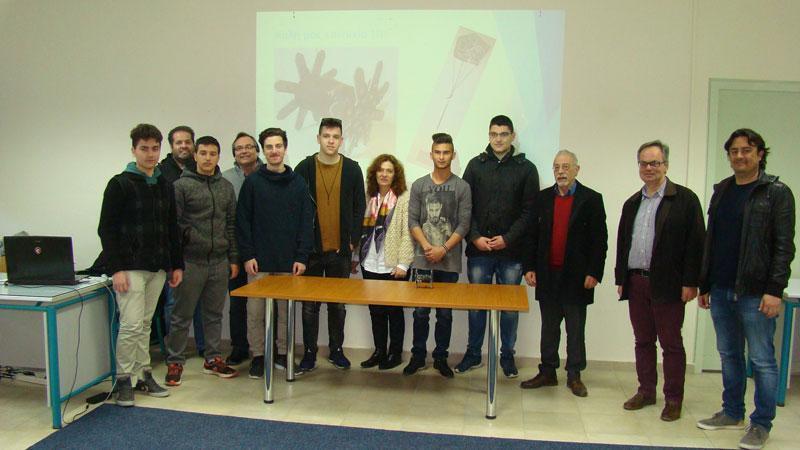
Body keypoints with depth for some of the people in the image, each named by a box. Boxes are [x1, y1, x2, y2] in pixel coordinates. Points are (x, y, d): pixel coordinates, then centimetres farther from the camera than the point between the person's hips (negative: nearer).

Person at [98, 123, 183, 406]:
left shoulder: (165, 186, 12)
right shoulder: (120, 184, -6)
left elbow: (172, 229, 17)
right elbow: (107, 229, -9)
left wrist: (177, 264, 12)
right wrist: (116, 268, -15)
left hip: (158, 268, 6)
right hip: (130, 268, -6)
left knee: (145, 324, 13)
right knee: (131, 325, -7)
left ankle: (144, 375, 21)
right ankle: (124, 380, 7)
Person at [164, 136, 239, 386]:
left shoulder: (226, 187, 11)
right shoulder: (181, 185, -4)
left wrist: (233, 259, 10)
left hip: (219, 262, 5)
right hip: (190, 262, -4)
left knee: (214, 314, 13)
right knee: (182, 316, 3)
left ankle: (213, 360, 24)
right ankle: (175, 362, 14)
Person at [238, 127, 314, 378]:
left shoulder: (298, 183, 6)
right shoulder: (252, 182, 2)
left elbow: (307, 223, 3)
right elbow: (242, 221, 0)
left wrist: (302, 257, -4)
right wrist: (247, 255, -7)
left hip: (289, 262, 1)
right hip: (259, 262, -1)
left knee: (286, 311, 7)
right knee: (256, 311, 4)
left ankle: (283, 353, 21)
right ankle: (258, 356, 17)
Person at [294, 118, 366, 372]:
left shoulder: (352, 169, 2)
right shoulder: (304, 168, 0)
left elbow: (359, 207, 5)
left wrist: (353, 240, -2)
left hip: (341, 249, 1)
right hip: (311, 249, -1)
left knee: (338, 304, 11)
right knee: (310, 304, 7)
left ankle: (336, 350, 24)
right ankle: (309, 352, 18)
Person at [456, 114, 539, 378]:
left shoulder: (526, 169, 2)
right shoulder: (476, 165, 6)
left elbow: (529, 211, -2)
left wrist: (508, 238, -12)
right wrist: (475, 237, -8)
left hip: (511, 251, -1)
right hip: (479, 250, 1)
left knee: (510, 307, 8)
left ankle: (507, 356, 22)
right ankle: (473, 354, 23)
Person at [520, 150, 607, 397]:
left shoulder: (591, 199, -2)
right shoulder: (543, 197, 7)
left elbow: (599, 240, -5)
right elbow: (534, 235, 7)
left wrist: (594, 273, -10)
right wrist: (530, 267, 1)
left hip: (576, 276, -3)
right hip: (548, 275, 3)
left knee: (575, 329, 8)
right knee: (549, 327, 11)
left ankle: (574, 375, 19)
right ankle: (548, 372, 22)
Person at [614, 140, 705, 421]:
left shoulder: (684, 199, -4)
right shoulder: (632, 203, 14)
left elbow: (695, 243, -9)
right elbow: (623, 243, 17)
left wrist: (690, 282, -13)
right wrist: (621, 278, 12)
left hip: (667, 284, -5)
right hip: (636, 282, 6)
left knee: (671, 343, 3)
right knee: (643, 341, 13)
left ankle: (673, 399, 14)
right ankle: (646, 392, 25)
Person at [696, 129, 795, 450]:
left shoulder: (777, 193, -4)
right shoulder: (721, 191, 13)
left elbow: (784, 246, -10)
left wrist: (775, 290, -17)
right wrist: (704, 286, 14)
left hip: (754, 292, -6)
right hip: (721, 291, 6)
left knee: (762, 360, 2)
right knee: (729, 355, 15)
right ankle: (732, 414, 27)